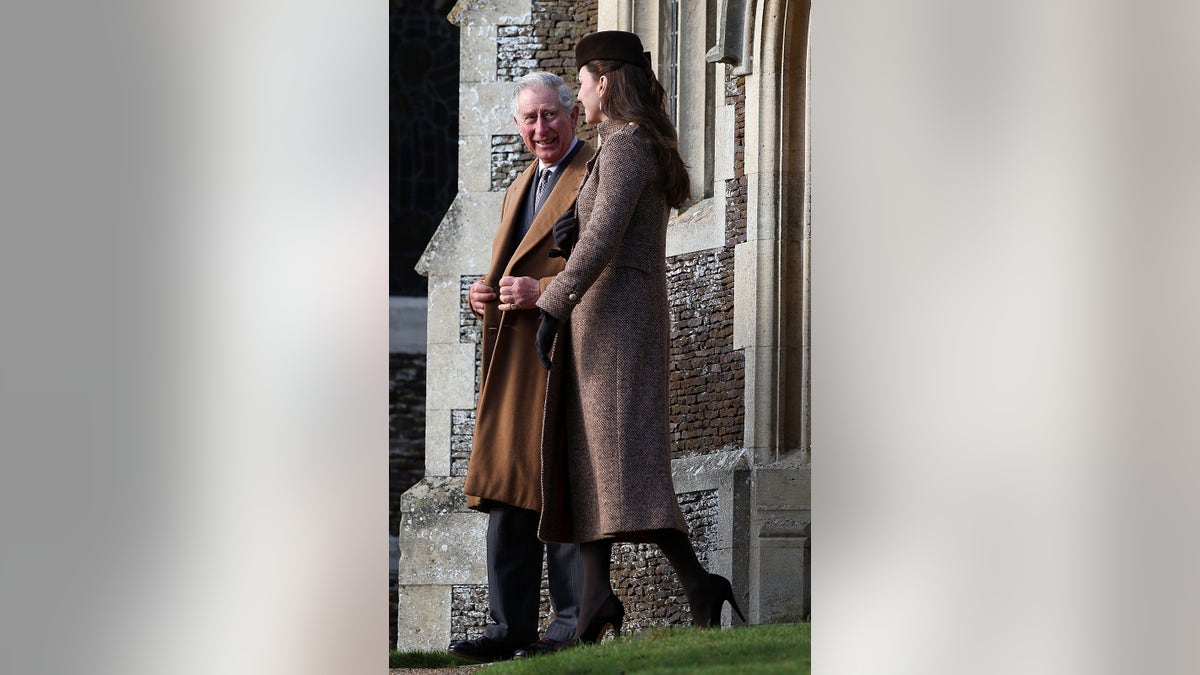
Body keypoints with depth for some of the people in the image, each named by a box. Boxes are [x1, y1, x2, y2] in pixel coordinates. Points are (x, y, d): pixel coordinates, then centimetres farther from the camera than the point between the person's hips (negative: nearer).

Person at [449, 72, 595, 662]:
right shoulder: (519, 188, 24)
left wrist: (542, 292, -18)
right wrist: (486, 295, 12)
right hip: (510, 364, 9)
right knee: (508, 495, 6)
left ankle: (573, 624, -3)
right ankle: (510, 628, 8)